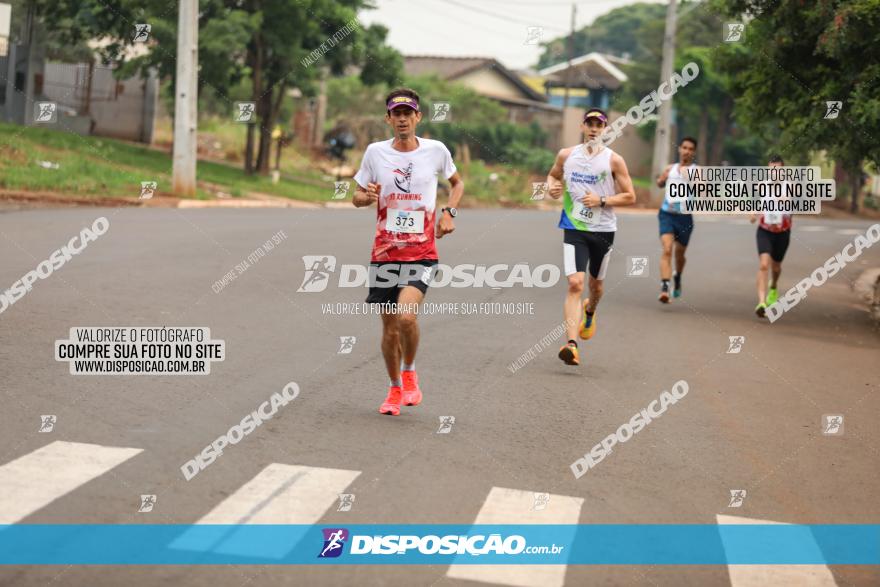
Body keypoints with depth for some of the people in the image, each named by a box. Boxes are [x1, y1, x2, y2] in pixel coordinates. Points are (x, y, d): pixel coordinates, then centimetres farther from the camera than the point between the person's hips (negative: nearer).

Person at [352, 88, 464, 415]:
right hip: (384, 253, 2)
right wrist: (368, 196, -13)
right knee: (389, 327, 7)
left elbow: (457, 183, 19)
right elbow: (357, 198, 11)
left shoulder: (436, 150, 0)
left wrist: (449, 212, 2)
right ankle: (395, 389, 28)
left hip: (422, 253, -2)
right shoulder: (375, 152, 2)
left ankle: (410, 373, 5)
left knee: (406, 316, -22)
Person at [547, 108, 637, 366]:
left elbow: (630, 197, -1)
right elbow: (553, 175, 23)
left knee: (596, 283, 18)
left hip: (603, 230, 1)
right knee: (575, 284, -17)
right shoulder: (566, 155, 4)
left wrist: (602, 201, -15)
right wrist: (552, 187, -1)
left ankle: (590, 311, 54)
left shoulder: (614, 160, -3)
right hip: (574, 228, -1)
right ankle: (572, 345, -24)